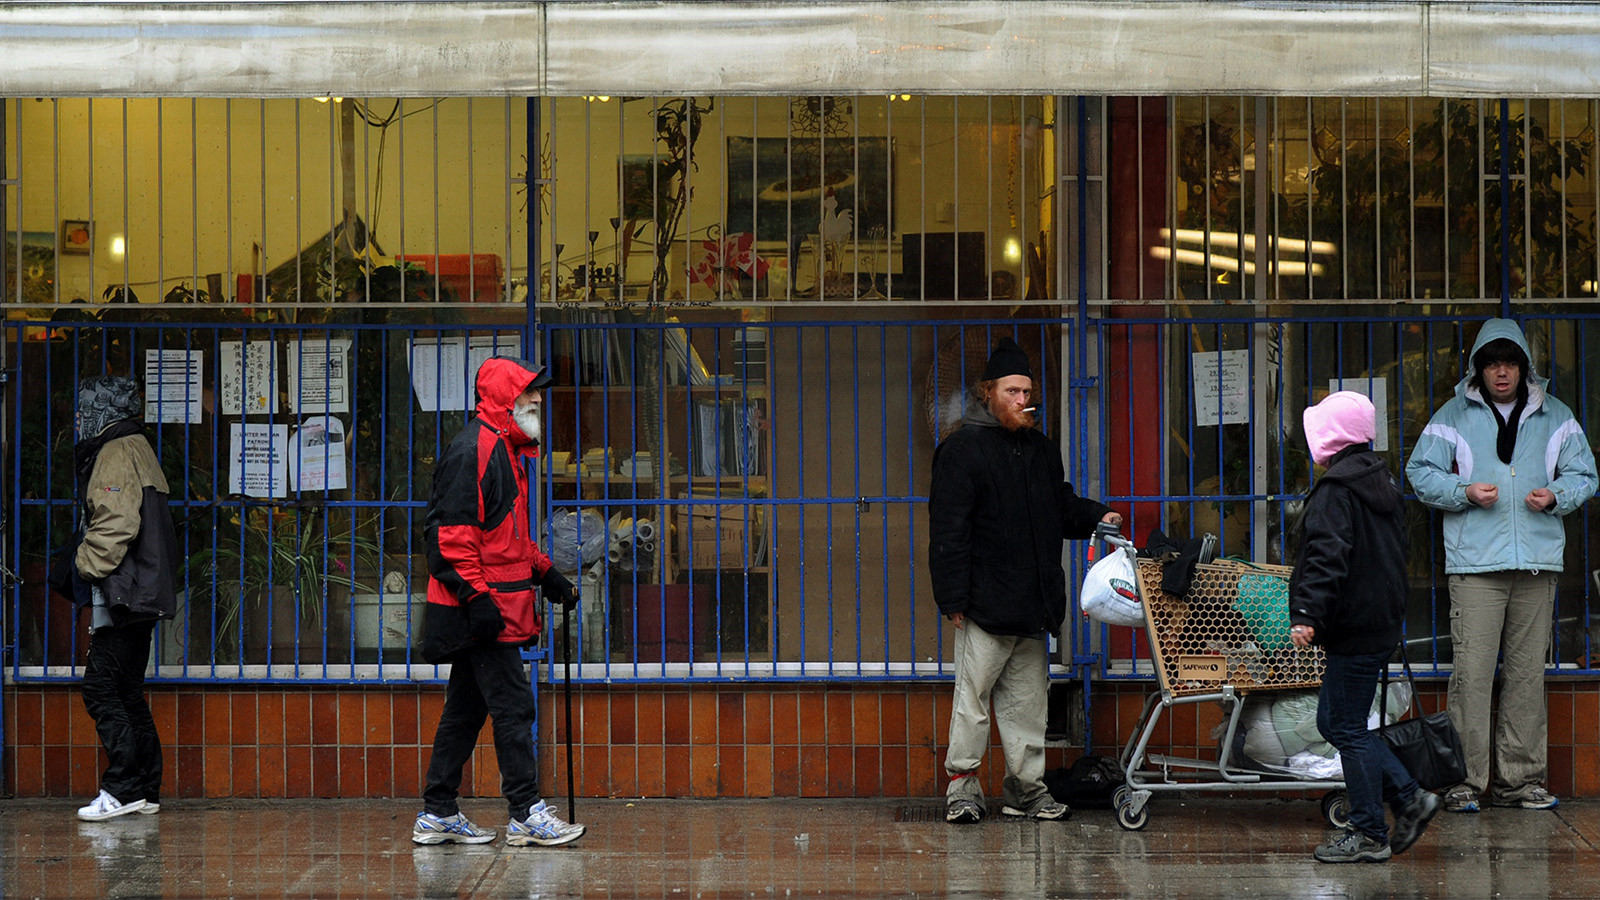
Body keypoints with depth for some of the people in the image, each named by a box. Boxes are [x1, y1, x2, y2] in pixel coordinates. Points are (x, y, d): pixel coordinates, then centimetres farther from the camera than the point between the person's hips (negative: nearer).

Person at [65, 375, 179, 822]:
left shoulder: (118, 453, -11)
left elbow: (115, 525, -22)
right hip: (140, 597, 10)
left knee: (101, 688, -10)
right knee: (128, 692, 11)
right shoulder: (135, 449, 21)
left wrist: (86, 568, -13)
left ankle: (123, 788, -12)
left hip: (123, 597, -10)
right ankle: (145, 791, 11)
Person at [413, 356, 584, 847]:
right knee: (513, 705, -8)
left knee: (466, 709, 12)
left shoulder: (504, 449, 19)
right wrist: (476, 595, -25)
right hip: (482, 609, -11)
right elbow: (450, 531, -21)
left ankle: (438, 815, 17)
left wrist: (544, 573, 23)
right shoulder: (473, 449, -14)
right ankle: (527, 814, -5)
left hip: (484, 607, 11)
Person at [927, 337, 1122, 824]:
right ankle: (962, 787, 4)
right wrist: (953, 597, -15)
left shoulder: (1041, 449, 16)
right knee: (973, 696, -3)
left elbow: (1061, 506, 29)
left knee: (1028, 700, 10)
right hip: (985, 602, -7)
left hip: (1031, 604, 7)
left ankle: (1027, 786, 16)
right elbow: (948, 530, -10)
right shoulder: (962, 449, -6)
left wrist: (1096, 516, 9)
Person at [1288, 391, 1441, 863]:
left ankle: (1369, 835, 1)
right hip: (1382, 622, 10)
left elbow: (1327, 558, -26)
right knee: (1334, 720, 16)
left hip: (1354, 630, -10)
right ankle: (1409, 798, 15)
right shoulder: (1383, 484, 15)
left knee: (1347, 728, -3)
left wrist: (1307, 614, -32)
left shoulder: (1336, 491, -15)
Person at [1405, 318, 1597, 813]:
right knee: (1472, 670, -9)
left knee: (1527, 671, 5)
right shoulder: (1453, 416, 6)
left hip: (1537, 566, 3)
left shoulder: (1555, 417, 12)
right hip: (1475, 565, -3)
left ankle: (1521, 778, 11)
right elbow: (1421, 471, 5)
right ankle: (1466, 778, -6)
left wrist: (1555, 495, -6)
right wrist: (1465, 492, -11)